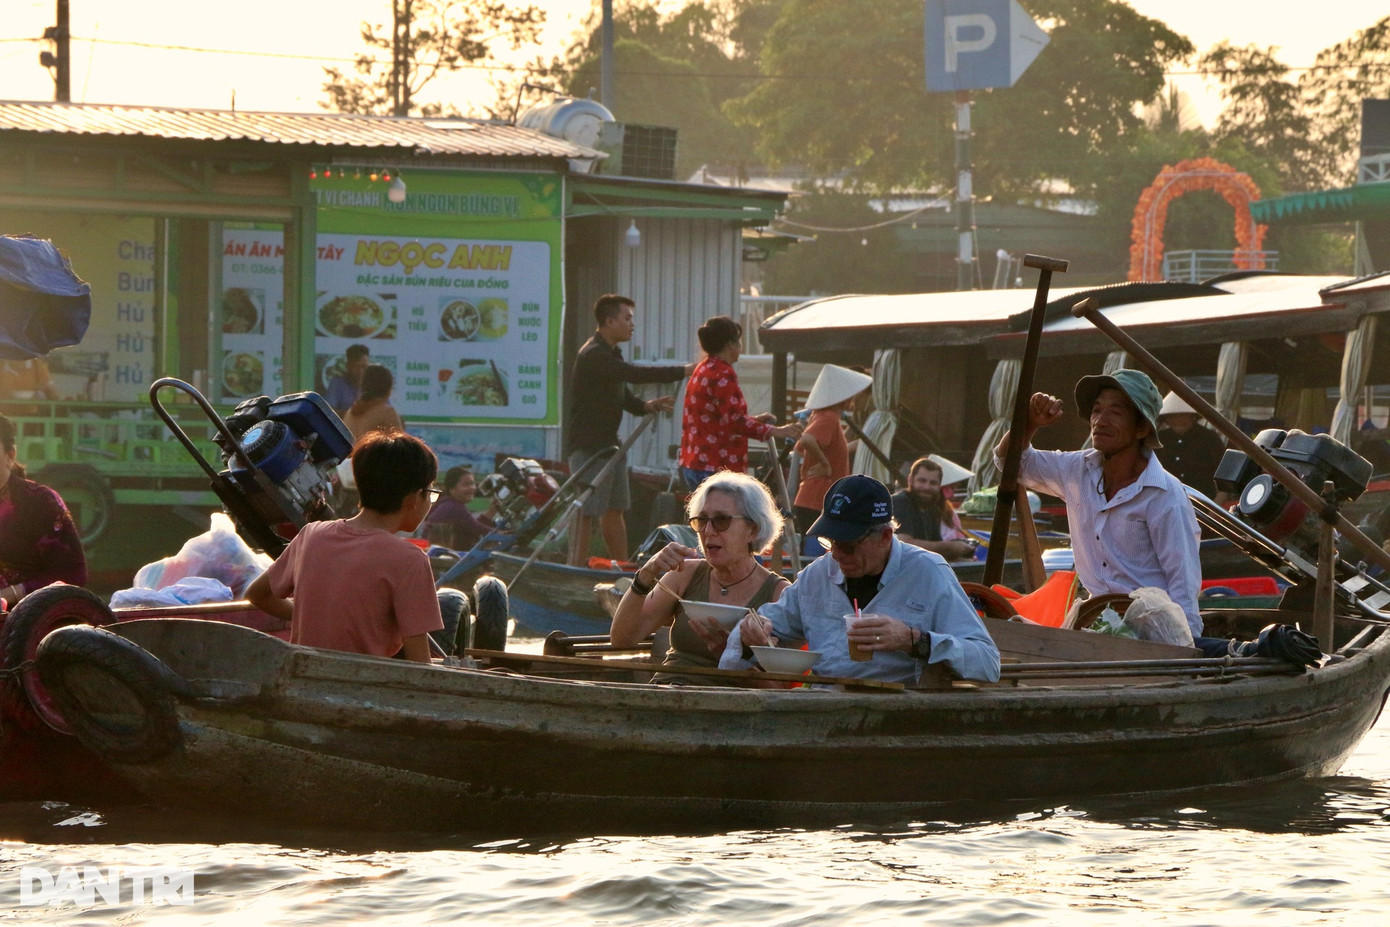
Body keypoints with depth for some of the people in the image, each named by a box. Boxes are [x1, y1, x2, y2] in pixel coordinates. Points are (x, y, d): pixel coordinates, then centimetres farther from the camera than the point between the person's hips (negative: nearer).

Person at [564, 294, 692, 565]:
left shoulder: (611, 354, 16)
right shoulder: (593, 355, -17)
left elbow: (624, 397, 20)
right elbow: (635, 374, -28)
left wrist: (648, 406, -2)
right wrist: (685, 371, -25)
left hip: (609, 444, 10)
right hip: (587, 447, -10)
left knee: (614, 511, 12)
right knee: (586, 512, -8)